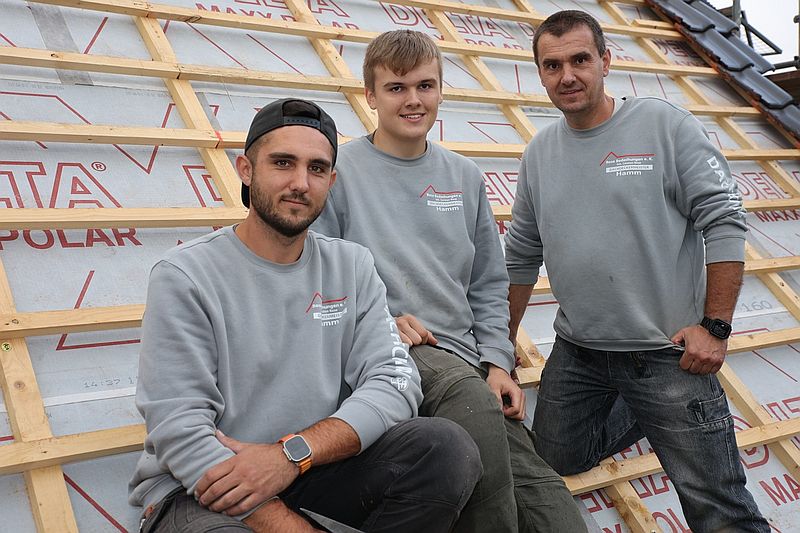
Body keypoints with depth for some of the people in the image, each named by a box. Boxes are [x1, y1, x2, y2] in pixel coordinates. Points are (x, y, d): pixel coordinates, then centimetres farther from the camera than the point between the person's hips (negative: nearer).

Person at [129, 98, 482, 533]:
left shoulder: (351, 267, 5)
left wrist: (293, 453, -22)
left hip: (314, 470, 4)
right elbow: (181, 434, -17)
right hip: (200, 489, -4)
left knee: (446, 448, -20)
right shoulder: (184, 276, -9)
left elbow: (394, 383, -6)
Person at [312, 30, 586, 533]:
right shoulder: (339, 171, 1)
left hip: (461, 354, 5)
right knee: (472, 397, -35)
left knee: (533, 478, -16)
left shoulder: (465, 177, 17)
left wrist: (497, 363, 7)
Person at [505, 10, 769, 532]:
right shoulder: (540, 152, 7)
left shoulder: (665, 124, -8)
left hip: (669, 352, -4)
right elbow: (522, 254, 15)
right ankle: (641, 412, 34)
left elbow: (724, 223, -10)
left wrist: (715, 327, -14)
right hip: (576, 352, 5)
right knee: (558, 459, 17)